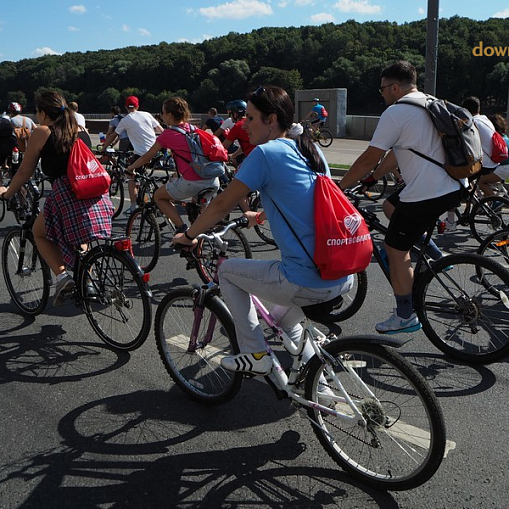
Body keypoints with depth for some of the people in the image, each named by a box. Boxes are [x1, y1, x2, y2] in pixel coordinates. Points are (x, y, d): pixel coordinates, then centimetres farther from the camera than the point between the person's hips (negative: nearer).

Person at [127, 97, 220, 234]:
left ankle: (181, 228, 5)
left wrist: (130, 168, 27)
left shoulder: (168, 134, 1)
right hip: (214, 182, 6)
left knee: (158, 196, 17)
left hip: (192, 183, -6)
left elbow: (147, 157, 12)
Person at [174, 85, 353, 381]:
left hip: (307, 283, -8)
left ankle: (255, 355, 16)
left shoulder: (265, 153, -10)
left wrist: (188, 236, 12)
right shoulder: (312, 151, 13)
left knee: (227, 270, 15)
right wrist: (259, 217, 41)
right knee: (282, 314, 35)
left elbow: (223, 205, -4)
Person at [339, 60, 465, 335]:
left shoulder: (395, 112, -10)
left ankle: (405, 317, 13)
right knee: (392, 204, 29)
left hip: (426, 195, -9)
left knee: (396, 250, 4)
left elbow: (369, 159, -10)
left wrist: (340, 186, 1)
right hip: (455, 187, 9)